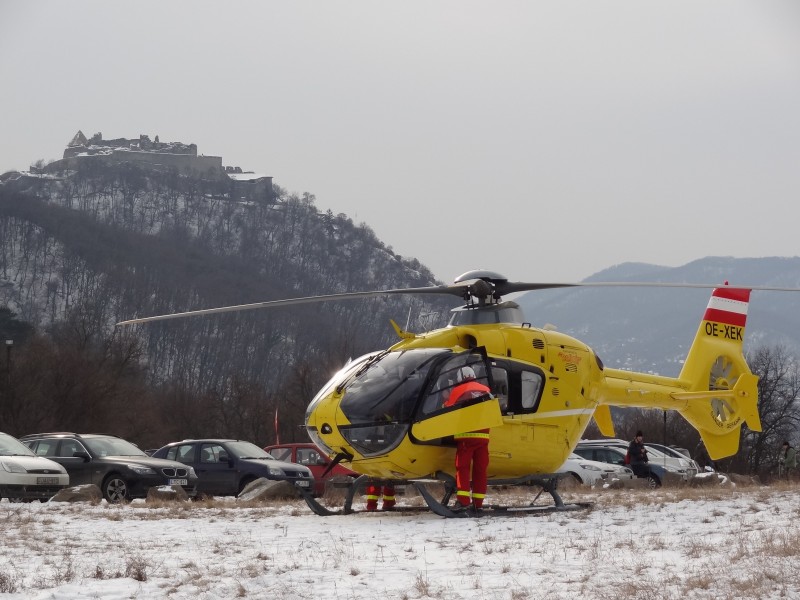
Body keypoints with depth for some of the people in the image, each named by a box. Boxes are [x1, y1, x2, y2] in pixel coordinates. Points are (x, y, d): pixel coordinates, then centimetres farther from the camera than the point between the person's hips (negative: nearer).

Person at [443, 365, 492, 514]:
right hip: (483, 436, 3)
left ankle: (463, 502, -12)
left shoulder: (457, 391, 2)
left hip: (466, 436, -3)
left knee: (463, 468, -1)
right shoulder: (485, 390, 13)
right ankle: (478, 503, 5)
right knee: (480, 470, 7)